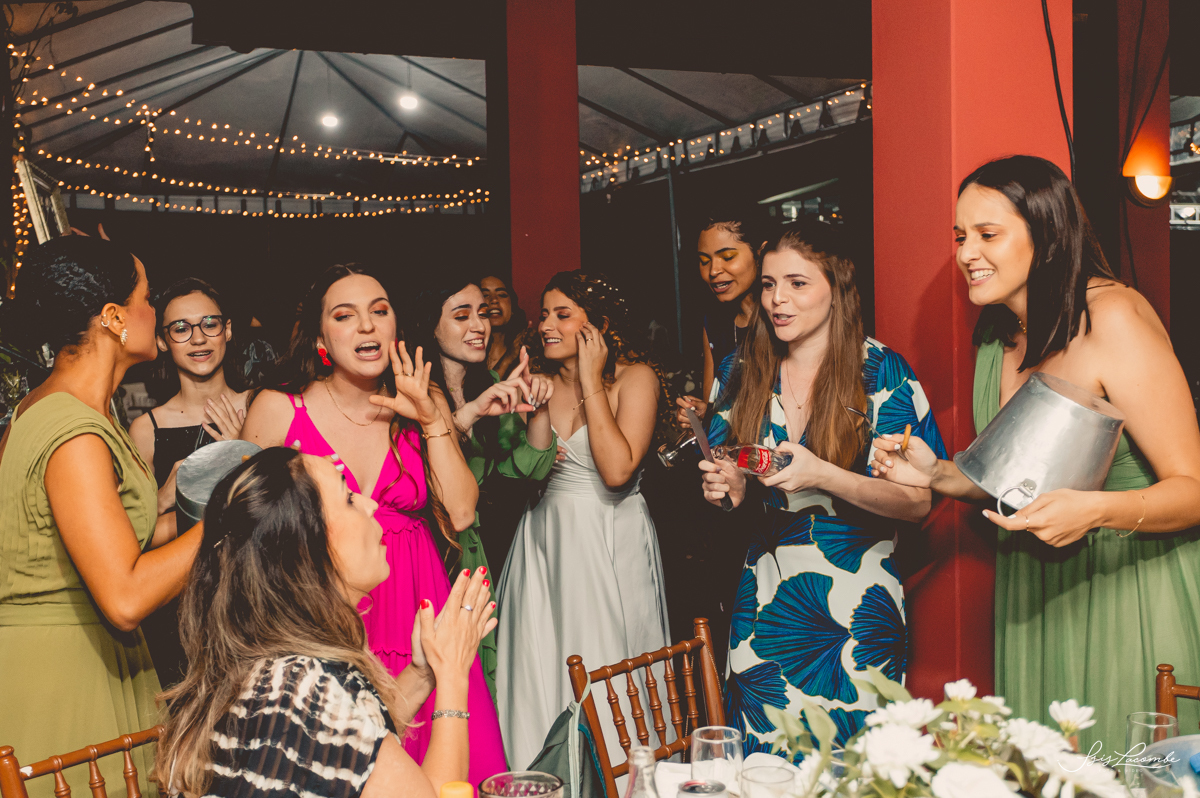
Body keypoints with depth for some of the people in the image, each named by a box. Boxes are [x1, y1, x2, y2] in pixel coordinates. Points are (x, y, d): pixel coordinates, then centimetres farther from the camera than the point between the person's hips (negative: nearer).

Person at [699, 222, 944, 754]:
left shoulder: (881, 372, -6)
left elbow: (917, 501, -11)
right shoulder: (748, 375, 5)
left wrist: (822, 476, -23)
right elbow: (722, 474, 16)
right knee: (760, 760, 10)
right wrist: (727, 491, -7)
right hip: (763, 602, 4)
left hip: (856, 606, -3)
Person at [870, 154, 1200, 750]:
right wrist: (938, 474, -1)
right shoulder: (996, 340, 6)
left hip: (1133, 590, -6)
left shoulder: (1113, 319, -17)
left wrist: (1095, 510, -36)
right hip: (1037, 598, 7)